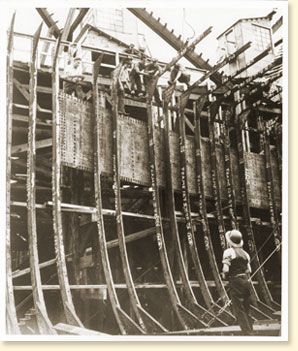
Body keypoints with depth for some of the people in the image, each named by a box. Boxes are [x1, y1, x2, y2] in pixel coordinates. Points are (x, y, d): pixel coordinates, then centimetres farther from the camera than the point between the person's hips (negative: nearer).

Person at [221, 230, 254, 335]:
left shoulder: (228, 252, -6)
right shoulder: (245, 253, 14)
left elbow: (225, 270, -12)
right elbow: (249, 270, 14)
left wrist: (224, 275, 7)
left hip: (236, 283, -7)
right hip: (246, 282, 7)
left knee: (239, 311, -4)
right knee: (246, 311, 15)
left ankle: (248, 334, -10)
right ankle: (250, 331, 15)